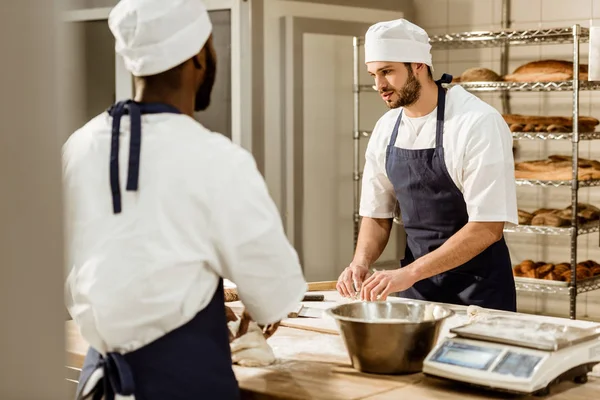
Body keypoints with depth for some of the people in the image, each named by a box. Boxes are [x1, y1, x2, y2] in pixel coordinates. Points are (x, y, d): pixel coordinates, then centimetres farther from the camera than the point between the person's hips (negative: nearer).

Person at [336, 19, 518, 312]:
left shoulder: (479, 123, -20)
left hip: (477, 287, -5)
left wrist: (409, 273, -29)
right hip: (415, 281, 6)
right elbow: (377, 213, 8)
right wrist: (361, 262, -12)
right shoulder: (385, 130, 0)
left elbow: (488, 227, -24)